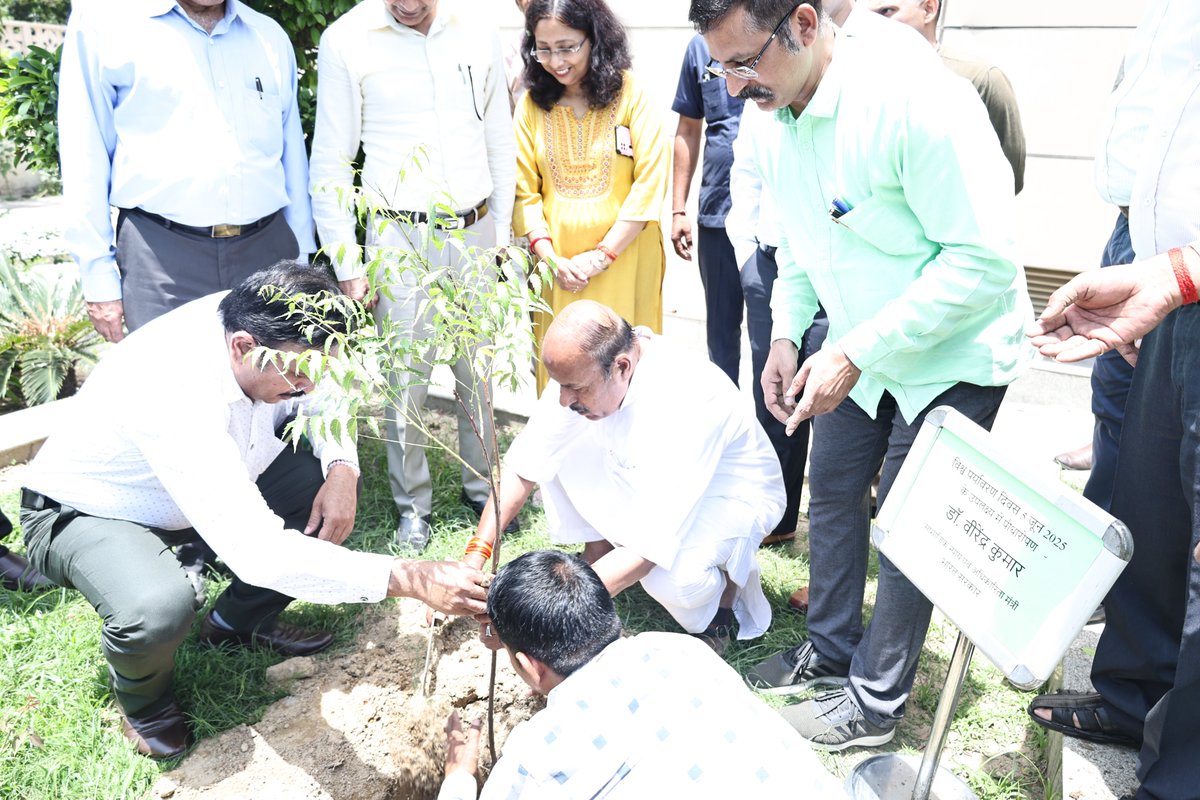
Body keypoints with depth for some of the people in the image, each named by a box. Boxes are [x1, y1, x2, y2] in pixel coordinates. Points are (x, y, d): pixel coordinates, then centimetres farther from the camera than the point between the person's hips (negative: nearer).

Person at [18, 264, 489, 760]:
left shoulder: (255, 326, -21)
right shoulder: (176, 394, -42)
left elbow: (319, 401, 0)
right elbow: (256, 550, -47)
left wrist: (342, 471, -21)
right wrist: (410, 579, -48)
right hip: (84, 513, -7)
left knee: (331, 478, -10)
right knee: (159, 610, -36)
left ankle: (238, 622, 12)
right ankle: (141, 697, 3)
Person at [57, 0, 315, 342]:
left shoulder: (271, 36, 13)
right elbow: (85, 158, 1)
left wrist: (300, 263, 13)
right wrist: (99, 276, -3)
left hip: (267, 248, 3)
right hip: (162, 255, -3)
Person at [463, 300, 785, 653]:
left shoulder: (687, 402, -39)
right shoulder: (581, 369, -21)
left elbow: (649, 546, -39)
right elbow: (523, 465, -13)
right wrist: (475, 557, -20)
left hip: (732, 494, -6)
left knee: (670, 576, -35)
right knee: (557, 448, -14)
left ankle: (724, 587, 0)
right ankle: (597, 550, 6)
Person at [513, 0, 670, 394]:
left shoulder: (631, 93, -4)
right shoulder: (531, 103, 4)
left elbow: (650, 182, -8)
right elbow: (524, 190, 2)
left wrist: (602, 255, -11)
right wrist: (550, 258, -10)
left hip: (623, 259, -2)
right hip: (557, 262, 2)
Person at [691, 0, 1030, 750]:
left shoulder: (916, 97, -29)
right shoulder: (779, 122, -4)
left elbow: (984, 260, -29)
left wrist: (854, 355, -28)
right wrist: (787, 336, 0)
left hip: (954, 354, -7)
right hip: (858, 350, 7)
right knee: (831, 492, 13)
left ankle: (876, 703, 20)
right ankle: (831, 652, 35)